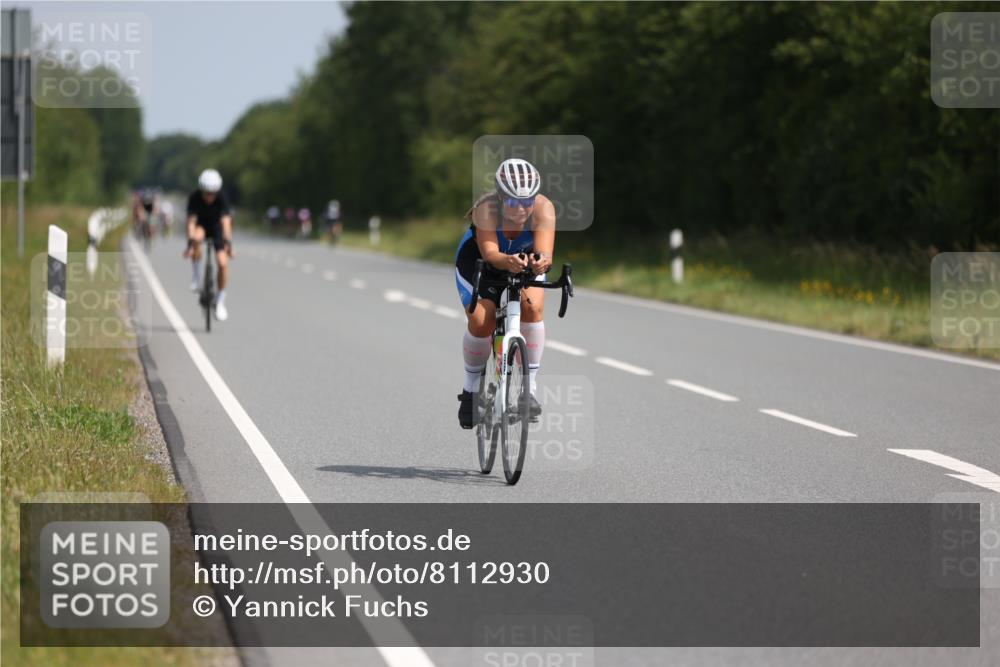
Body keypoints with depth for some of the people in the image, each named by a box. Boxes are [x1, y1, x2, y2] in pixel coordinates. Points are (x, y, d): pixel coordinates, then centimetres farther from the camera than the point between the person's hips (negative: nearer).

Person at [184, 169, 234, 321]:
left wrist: (228, 244, -52)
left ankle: (220, 301, 0)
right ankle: (196, 277, -21)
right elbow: (191, 222, -35)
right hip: (201, 225, 0)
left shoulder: (221, 198, -29)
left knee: (223, 262, -17)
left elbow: (226, 222, -39)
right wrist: (190, 243, -49)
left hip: (216, 227, 0)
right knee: (197, 237, -38)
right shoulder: (194, 198, -28)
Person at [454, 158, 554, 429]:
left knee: (532, 308, -26)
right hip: (478, 262, -2)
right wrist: (507, 261, -70)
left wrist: (541, 261, -68)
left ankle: (529, 386, -13)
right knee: (481, 322, -22)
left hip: (525, 262, 2)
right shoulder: (486, 209, -36)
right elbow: (490, 253, -48)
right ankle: (471, 387, 4)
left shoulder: (544, 208, -32)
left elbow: (545, 251, -44)